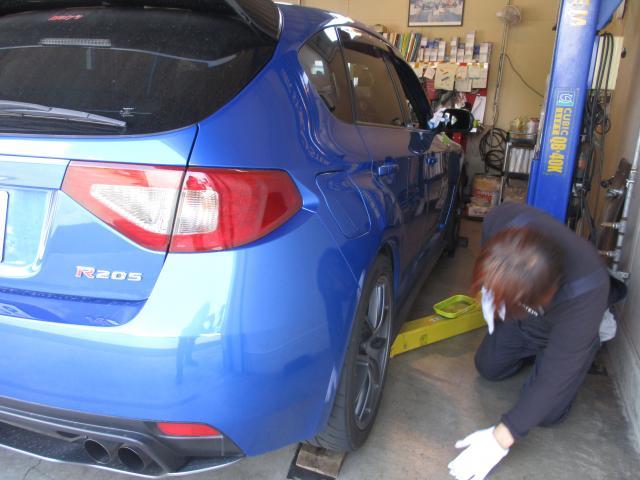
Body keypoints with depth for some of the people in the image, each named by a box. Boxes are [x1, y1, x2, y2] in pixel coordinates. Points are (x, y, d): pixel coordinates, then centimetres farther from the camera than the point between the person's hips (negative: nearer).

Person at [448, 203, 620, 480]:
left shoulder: (585, 294, -46)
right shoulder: (502, 219, -39)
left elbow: (554, 378, -37)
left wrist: (501, 440, -35)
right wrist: (490, 298, -12)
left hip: (568, 325, -4)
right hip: (520, 316, 4)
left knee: (547, 413, -5)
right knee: (488, 367, 10)